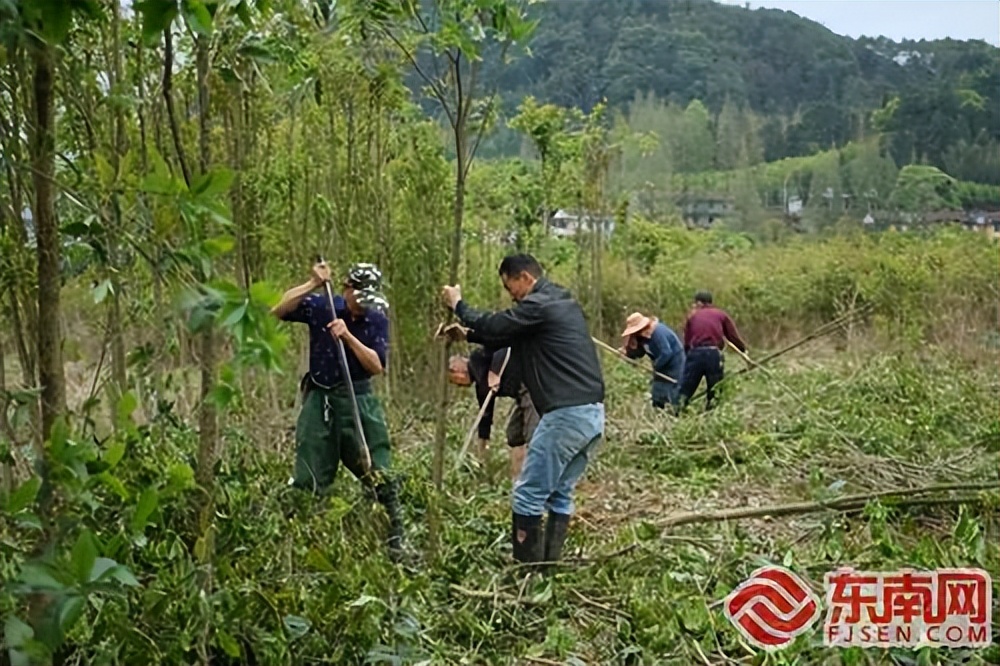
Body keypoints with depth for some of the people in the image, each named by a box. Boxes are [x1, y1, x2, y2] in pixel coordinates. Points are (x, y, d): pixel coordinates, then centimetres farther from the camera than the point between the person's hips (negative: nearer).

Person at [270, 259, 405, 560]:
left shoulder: (376, 320, 0)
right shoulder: (321, 306, -3)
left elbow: (377, 366, -9)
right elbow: (279, 311, -16)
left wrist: (348, 336, -19)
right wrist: (313, 284, -21)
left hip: (359, 402, 1)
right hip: (320, 400, -1)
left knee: (381, 476, 1)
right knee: (308, 481, 5)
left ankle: (395, 541, 12)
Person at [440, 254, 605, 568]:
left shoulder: (539, 305, -9)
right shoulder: (562, 302, 22)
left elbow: (493, 325, -1)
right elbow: (506, 333, 27)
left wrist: (458, 304, 15)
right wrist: (467, 333, 23)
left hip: (567, 414, -10)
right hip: (593, 413, 10)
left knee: (528, 495, -3)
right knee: (560, 494, 14)